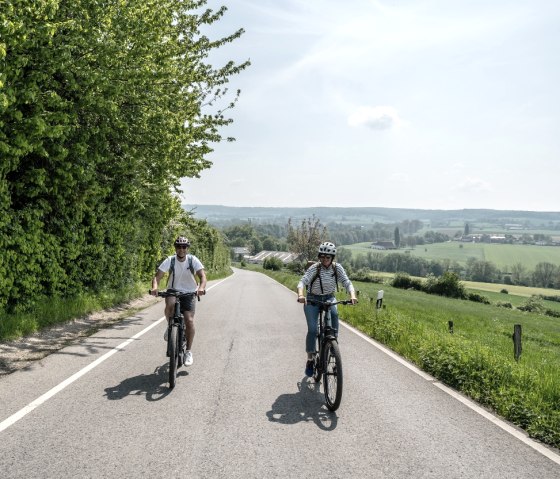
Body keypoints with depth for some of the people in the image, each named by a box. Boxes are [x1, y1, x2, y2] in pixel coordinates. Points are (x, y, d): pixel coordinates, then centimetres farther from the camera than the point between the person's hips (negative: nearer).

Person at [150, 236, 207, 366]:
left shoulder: (193, 260, -12)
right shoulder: (170, 260, -13)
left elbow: (202, 276, -21)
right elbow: (157, 276, -18)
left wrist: (201, 287, -42)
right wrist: (154, 287, -40)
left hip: (189, 293, 0)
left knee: (189, 320, -14)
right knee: (170, 304, -34)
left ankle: (188, 352, 1)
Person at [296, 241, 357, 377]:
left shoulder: (337, 267, -13)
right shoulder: (314, 268, -20)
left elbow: (347, 282, -20)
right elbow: (302, 281, -31)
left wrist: (352, 295, -40)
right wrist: (300, 295, -52)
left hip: (329, 298, 2)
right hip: (312, 300, -2)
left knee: (334, 314, -32)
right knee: (312, 329, -13)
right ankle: (310, 359, 3)